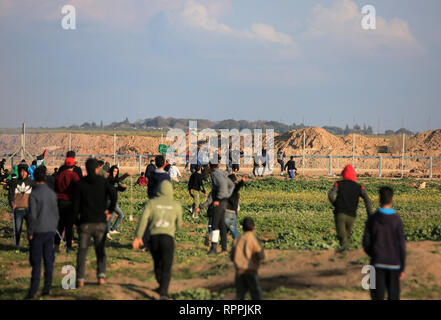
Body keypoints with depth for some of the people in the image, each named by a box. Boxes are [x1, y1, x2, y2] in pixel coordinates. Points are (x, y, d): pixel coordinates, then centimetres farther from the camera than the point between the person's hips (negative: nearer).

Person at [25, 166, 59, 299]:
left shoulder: (34, 195, -12)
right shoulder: (52, 193, 5)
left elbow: (33, 216, -17)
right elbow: (56, 214, 9)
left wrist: (30, 233, -9)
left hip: (38, 232, -5)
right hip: (50, 231, 5)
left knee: (36, 262, -3)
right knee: (48, 261, 8)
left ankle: (33, 291, -3)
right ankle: (47, 288, 9)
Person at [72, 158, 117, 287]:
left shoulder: (80, 184, 2)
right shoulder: (103, 181, 1)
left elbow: (76, 203, -1)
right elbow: (113, 195, -13)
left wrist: (77, 216, 12)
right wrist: (109, 211, -1)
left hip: (85, 222, 0)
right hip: (101, 222, 0)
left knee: (82, 251, 3)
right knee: (100, 250, 11)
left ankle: (80, 279, -4)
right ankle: (101, 276, -1)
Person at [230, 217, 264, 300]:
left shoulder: (237, 240, 4)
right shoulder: (254, 240, -10)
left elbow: (232, 257, 7)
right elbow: (261, 256, -16)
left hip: (239, 271, 4)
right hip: (250, 271, -4)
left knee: (240, 296, 9)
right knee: (256, 294, 5)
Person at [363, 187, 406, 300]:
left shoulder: (372, 219, -5)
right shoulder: (397, 220, -9)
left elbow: (366, 242, -1)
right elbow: (402, 246, -8)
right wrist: (402, 268, -1)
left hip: (378, 263, 1)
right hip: (394, 264, -1)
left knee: (378, 295, 4)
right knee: (393, 296, 10)